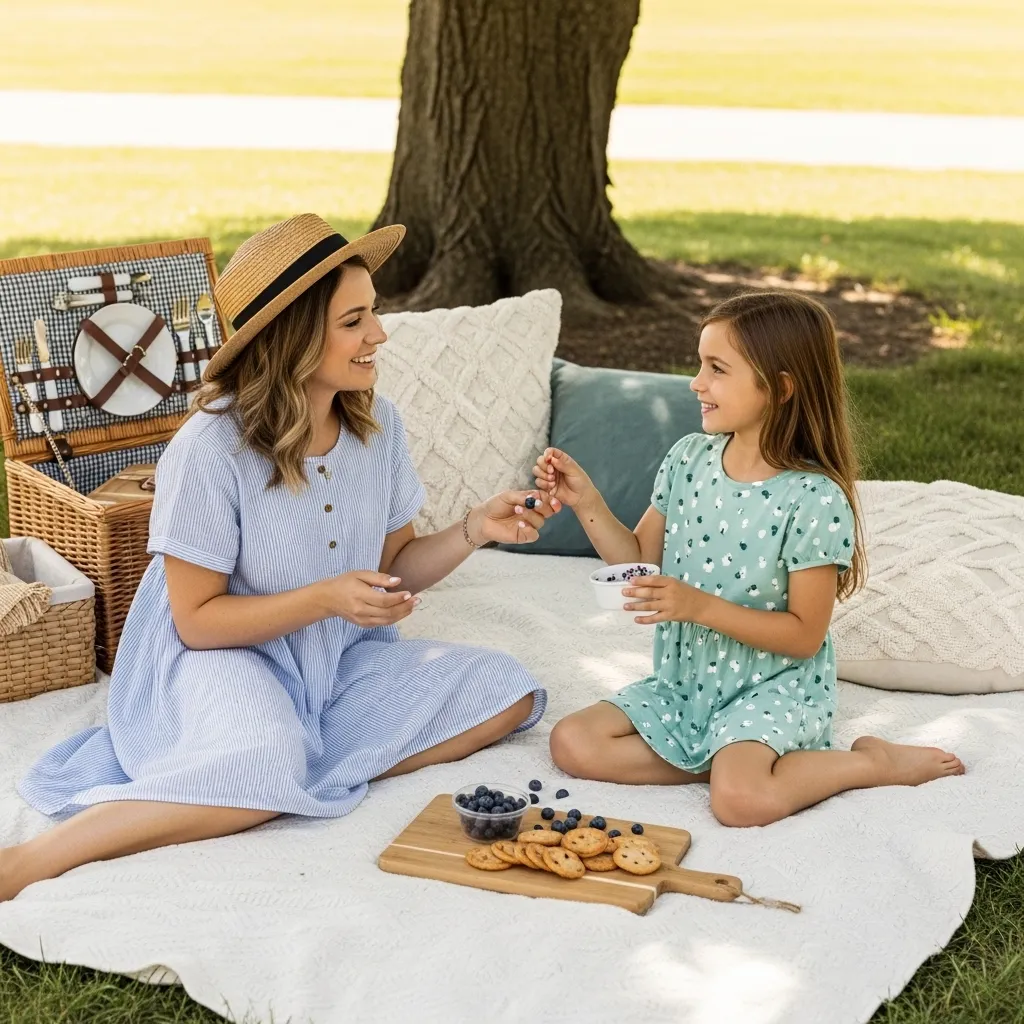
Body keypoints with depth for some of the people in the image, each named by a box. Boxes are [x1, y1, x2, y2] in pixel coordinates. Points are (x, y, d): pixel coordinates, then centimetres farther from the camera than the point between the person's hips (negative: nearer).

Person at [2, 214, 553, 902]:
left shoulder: (377, 424, -3)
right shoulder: (212, 447, -20)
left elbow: (395, 569, 8)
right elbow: (196, 619, -15)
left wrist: (474, 530, -10)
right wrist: (326, 599, -27)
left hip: (340, 664, 7)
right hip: (220, 657, -6)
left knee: (507, 692, -10)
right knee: (266, 770, -38)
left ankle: (309, 774, -15)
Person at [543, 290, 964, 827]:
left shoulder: (814, 499, -19)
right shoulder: (689, 458, -2)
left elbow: (804, 635, -17)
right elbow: (640, 559, 9)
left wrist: (702, 607, -26)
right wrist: (587, 503, -7)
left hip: (771, 689, -6)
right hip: (681, 682, 6)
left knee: (740, 798, -31)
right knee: (572, 743, -11)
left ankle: (873, 762, -3)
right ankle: (729, 759, -3)